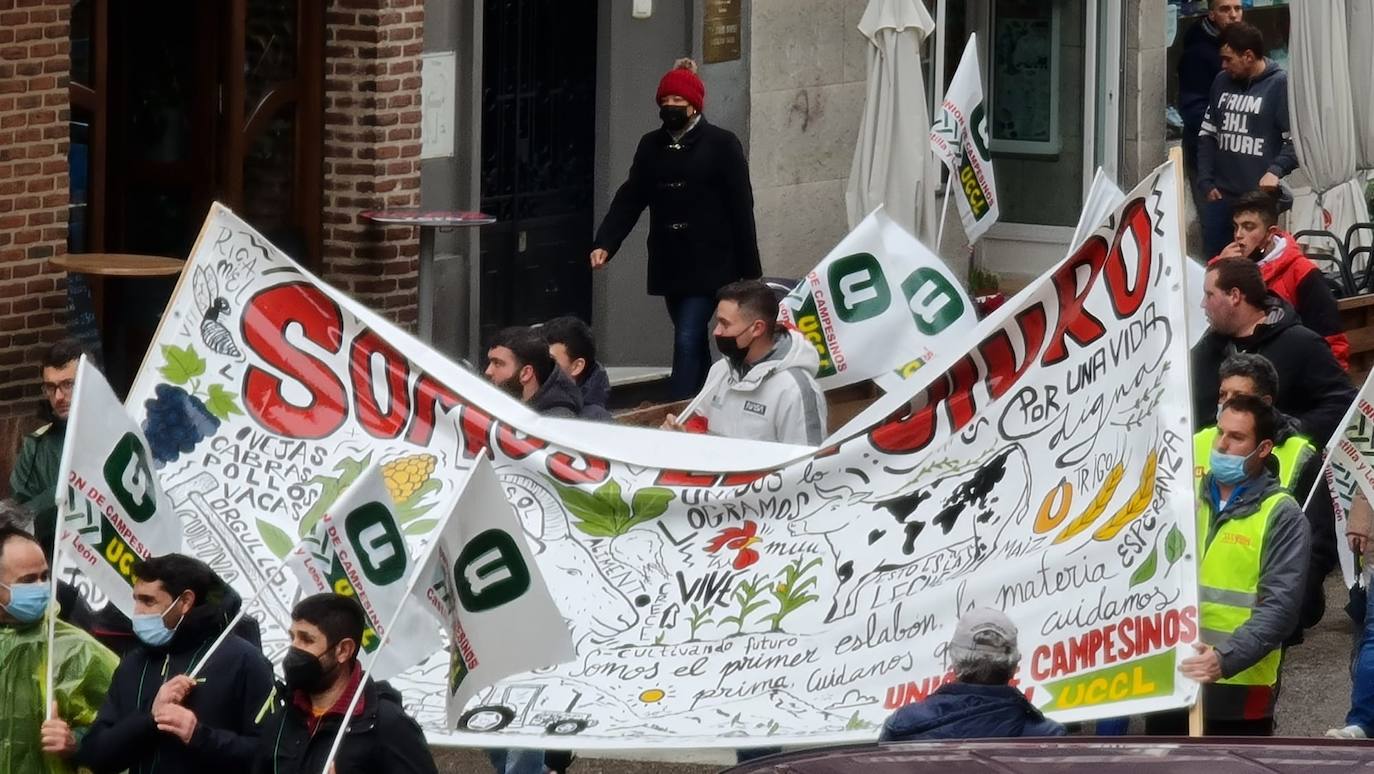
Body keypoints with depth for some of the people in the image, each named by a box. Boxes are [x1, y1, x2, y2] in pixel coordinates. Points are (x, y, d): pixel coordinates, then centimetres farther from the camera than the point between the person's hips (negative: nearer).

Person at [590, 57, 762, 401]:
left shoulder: (721, 145, -5)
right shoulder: (651, 146, 10)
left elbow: (741, 208, -5)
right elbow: (629, 199, 5)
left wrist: (749, 270, -7)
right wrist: (604, 244, -11)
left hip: (709, 264, -5)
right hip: (670, 265, 5)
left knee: (687, 341, -14)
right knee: (694, 345, 12)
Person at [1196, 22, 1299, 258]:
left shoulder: (1279, 84, -7)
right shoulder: (1222, 82, 12)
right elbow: (1207, 135, 18)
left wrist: (1275, 170, -22)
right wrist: (1206, 182, 9)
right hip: (1220, 195, 6)